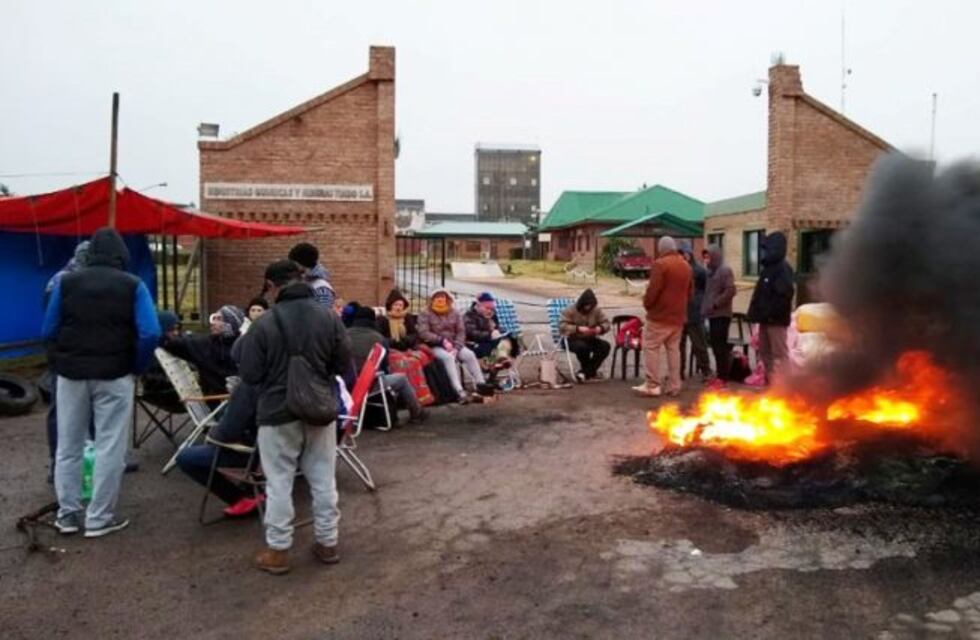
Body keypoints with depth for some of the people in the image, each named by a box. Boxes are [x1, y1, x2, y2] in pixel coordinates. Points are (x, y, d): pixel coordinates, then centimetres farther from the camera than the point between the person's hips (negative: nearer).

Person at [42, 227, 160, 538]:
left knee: (68, 446, 14)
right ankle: (99, 518, 9)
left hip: (71, 373, 3)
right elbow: (150, 333, -13)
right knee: (109, 448, 5)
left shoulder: (66, 282, 3)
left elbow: (49, 331, 5)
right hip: (114, 375, -3)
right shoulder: (132, 285, -5)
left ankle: (67, 514, 22)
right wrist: (136, 367, 1)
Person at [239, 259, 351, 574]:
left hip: (278, 413, -3)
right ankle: (327, 543, 23)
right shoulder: (329, 317, -4)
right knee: (323, 480, 13)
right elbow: (344, 364, 1)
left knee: (279, 484, 7)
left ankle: (277, 550, 15)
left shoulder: (264, 323, -15)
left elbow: (249, 375, -10)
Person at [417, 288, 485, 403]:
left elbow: (461, 332, 4)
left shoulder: (455, 313, 12)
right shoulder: (425, 314, 1)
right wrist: (442, 341, -20)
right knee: (448, 357, -35)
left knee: (470, 354, -23)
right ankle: (459, 391, -42)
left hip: (453, 345, 4)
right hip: (435, 347, -4)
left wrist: (456, 347, -13)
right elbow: (423, 333, -11)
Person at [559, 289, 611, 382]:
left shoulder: (596, 310, 3)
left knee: (605, 346, -22)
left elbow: (606, 323, 5)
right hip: (573, 339, -5)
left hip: (589, 339, 5)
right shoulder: (570, 310, -9)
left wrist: (600, 328, -20)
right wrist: (578, 329, -32)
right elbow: (562, 326, -19)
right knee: (582, 347, -39)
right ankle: (591, 372, -12)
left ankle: (585, 373, -15)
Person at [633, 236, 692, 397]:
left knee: (651, 347, -1)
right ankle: (674, 386, 10)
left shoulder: (660, 264, -13)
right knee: (674, 349, 10)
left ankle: (652, 385, -4)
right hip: (678, 315, 7)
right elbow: (690, 291, 17)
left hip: (660, 314, -7)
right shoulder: (686, 266, 12)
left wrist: (646, 303, -3)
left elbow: (653, 290, -18)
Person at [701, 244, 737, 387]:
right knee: (715, 344, 11)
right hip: (713, 314, 9)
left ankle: (722, 377, -3)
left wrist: (715, 304, -18)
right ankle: (719, 374, 18)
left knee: (720, 345, -7)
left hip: (721, 314, -9)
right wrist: (705, 307, 11)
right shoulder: (712, 271, 17)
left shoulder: (725, 270, -9)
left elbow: (730, 291, -19)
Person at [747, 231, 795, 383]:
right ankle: (771, 381, 24)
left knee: (779, 353, -5)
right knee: (765, 351, 15)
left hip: (776, 319, -10)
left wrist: (771, 313, -25)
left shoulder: (783, 269, -14)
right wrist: (757, 312, 12)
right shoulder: (769, 268, 16)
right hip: (766, 319, 10)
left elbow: (785, 294, -24)